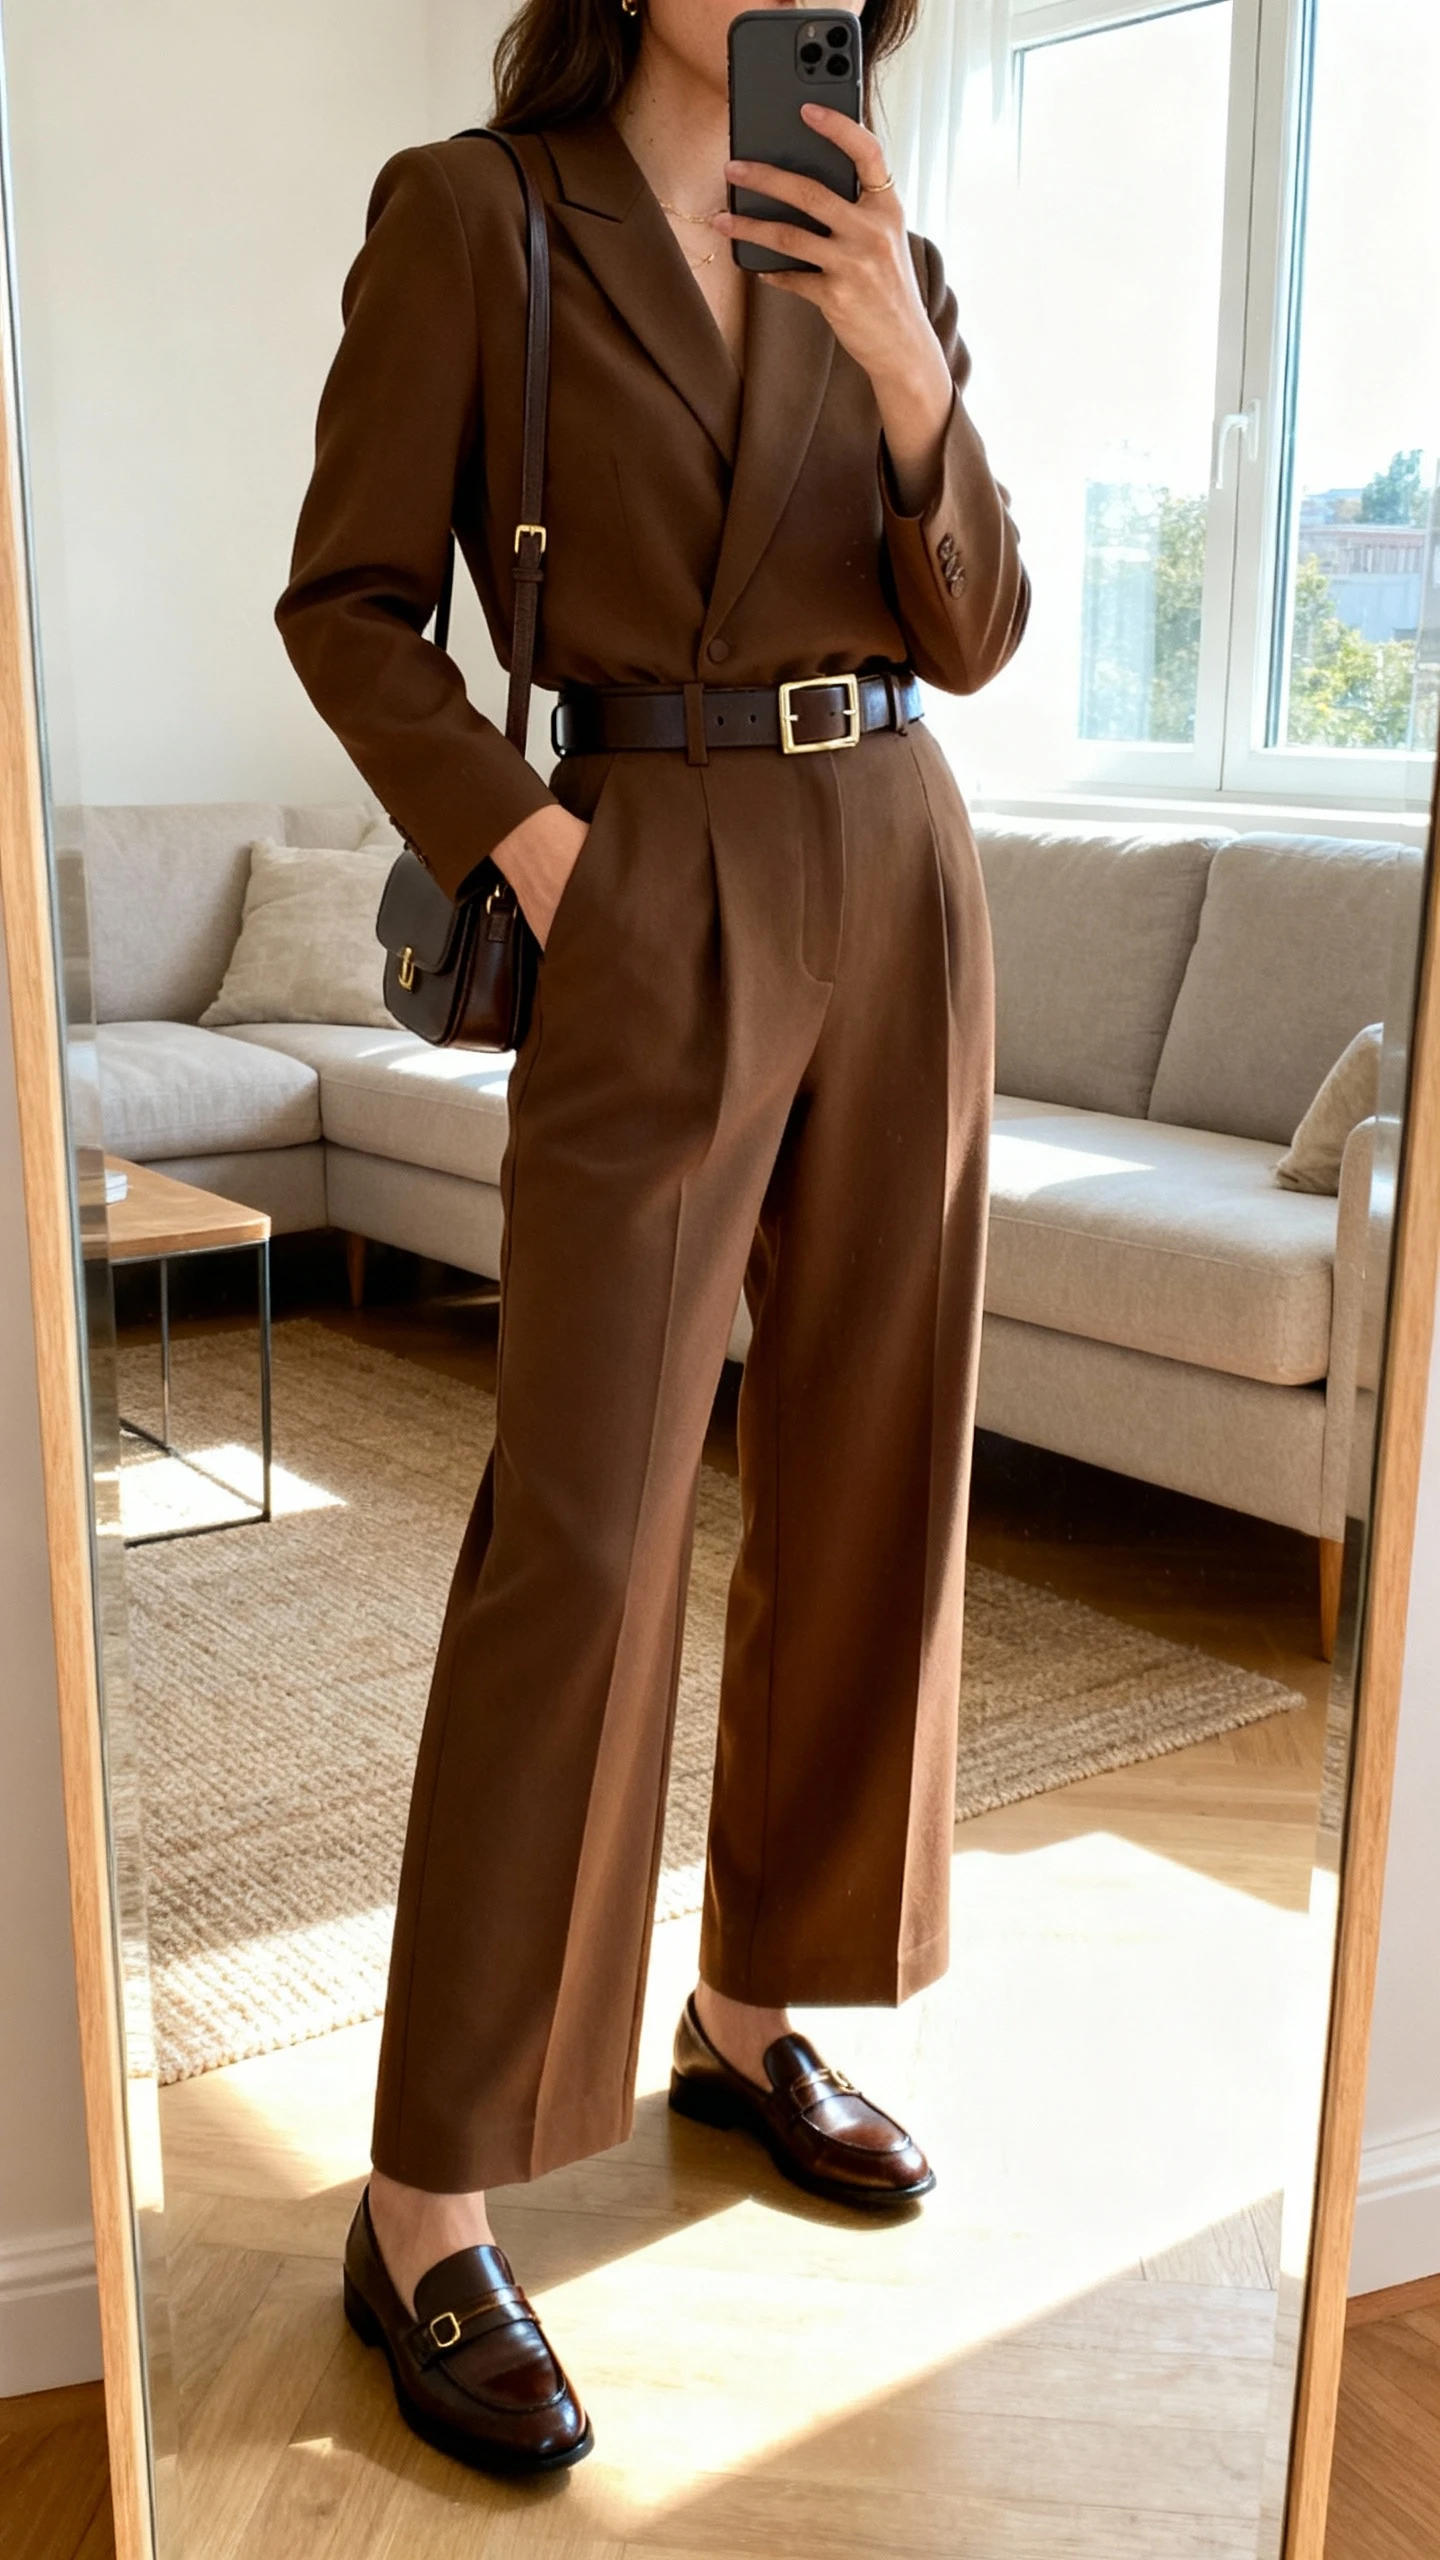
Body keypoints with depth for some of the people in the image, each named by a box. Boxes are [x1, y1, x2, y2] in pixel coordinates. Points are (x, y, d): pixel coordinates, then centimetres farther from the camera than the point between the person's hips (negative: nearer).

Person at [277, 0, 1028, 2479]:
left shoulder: (877, 256, 14)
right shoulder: (466, 215, 2)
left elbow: (977, 628, 6)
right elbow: (348, 600, 0)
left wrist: (913, 377, -10)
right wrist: (525, 840, -11)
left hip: (898, 884, 6)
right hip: (662, 905, -5)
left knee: (868, 1481, 7)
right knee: (582, 1532, -10)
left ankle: (752, 2015, 25)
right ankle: (428, 2204, 1)